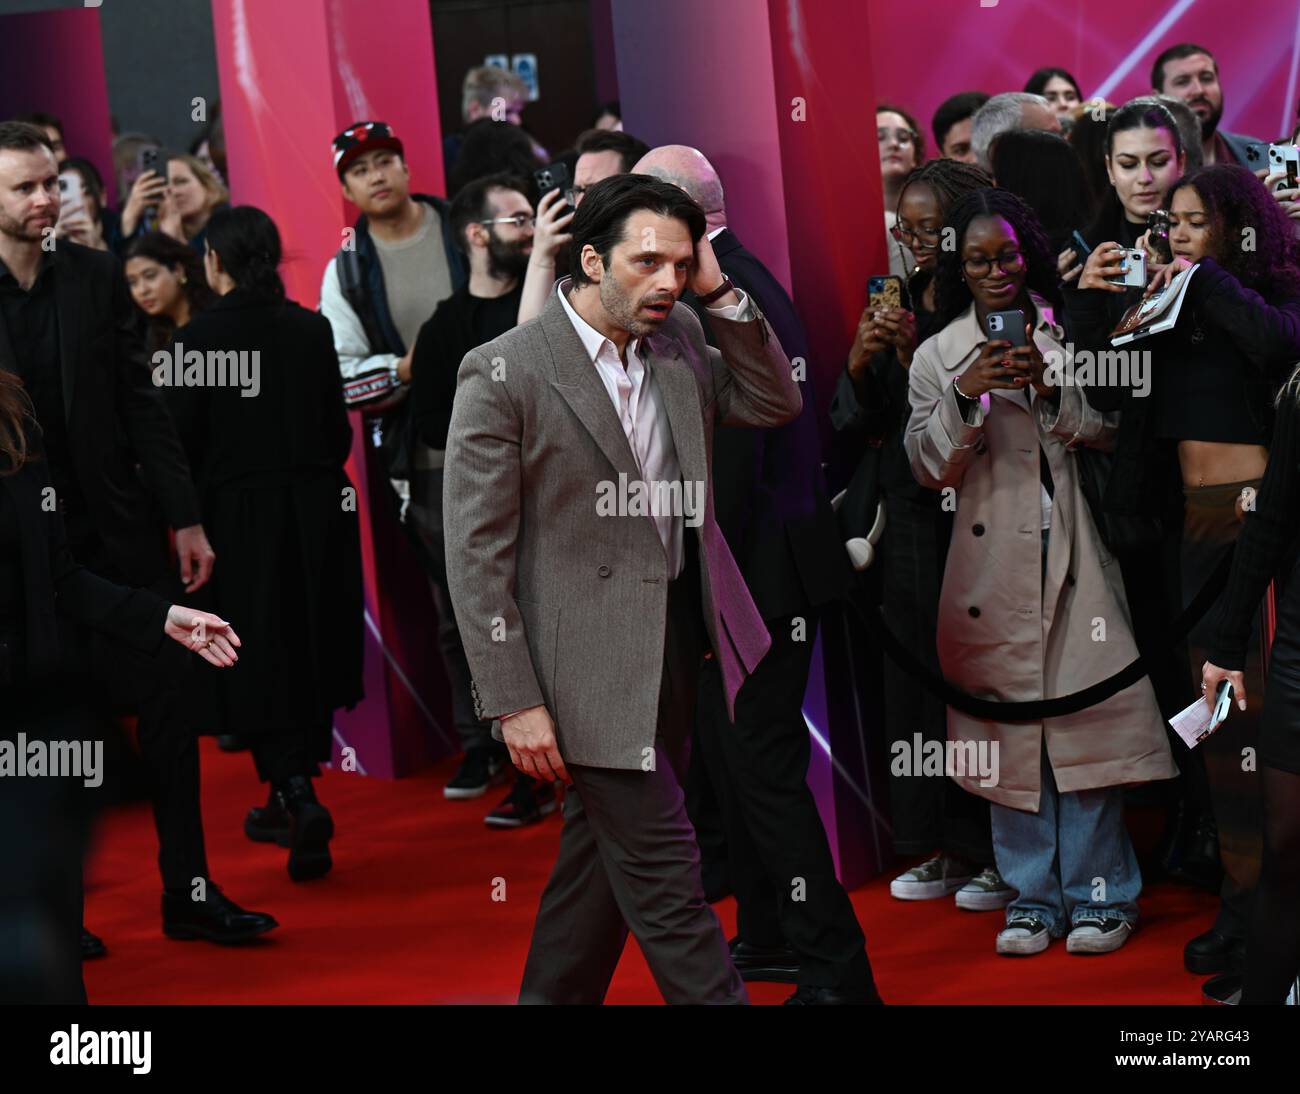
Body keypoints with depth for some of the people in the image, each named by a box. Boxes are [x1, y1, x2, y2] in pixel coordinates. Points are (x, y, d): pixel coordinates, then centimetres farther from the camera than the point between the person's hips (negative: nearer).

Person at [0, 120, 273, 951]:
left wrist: (185, 516, 2)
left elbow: (141, 403, 5)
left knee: (166, 707, 5)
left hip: (116, 531, 3)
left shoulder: (96, 276, 3)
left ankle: (189, 892, 13)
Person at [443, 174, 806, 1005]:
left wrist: (721, 293, -3)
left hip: (676, 645, 7)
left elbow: (775, 403, 9)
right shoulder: (504, 374, -13)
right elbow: (477, 552, -13)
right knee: (661, 865, -5)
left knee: (608, 854, 17)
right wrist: (515, 702, -16)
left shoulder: (681, 341, 6)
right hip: (591, 663, -7)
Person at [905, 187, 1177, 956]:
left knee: (1086, 715, -5)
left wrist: (1050, 385, -12)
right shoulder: (937, 356, 8)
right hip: (993, 566, 1)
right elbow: (929, 468, 2)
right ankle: (1035, 897, 11)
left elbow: (1109, 431, 4)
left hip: (1072, 556, -1)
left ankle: (1099, 893, 5)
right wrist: (965, 393, -13)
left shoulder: (1068, 331, 9)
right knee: (1009, 725, 1)